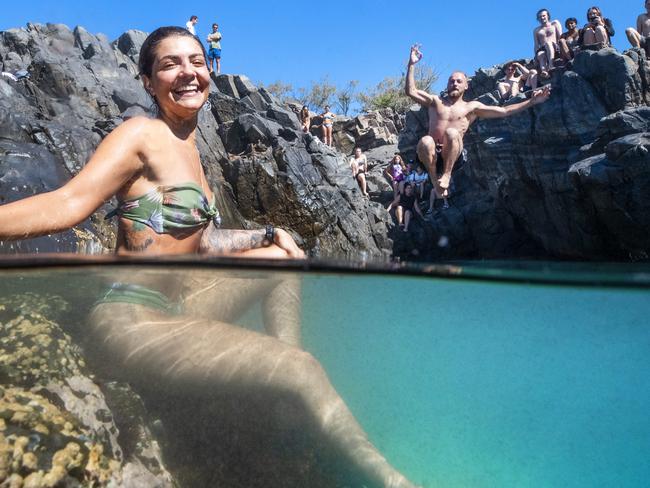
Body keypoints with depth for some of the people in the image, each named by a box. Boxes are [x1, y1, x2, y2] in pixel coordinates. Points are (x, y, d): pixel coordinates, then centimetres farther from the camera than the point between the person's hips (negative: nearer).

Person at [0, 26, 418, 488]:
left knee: (284, 252, 17)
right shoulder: (142, 134, -10)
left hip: (174, 306, 10)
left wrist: (270, 234, 8)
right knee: (302, 367, -18)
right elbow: (68, 203, -24)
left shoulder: (187, 148, 15)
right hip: (132, 318, -10)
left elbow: (205, 240, 16)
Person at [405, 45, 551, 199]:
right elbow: (411, 91, 5)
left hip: (453, 155, 0)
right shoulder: (435, 101, 17)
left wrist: (532, 101, 7)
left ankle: (446, 175, -21)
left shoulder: (471, 107, 16)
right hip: (432, 154, 0)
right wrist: (411, 64, -5)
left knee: (451, 132, -32)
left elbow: (504, 111, 13)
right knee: (425, 141, -35)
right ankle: (434, 178, -14)